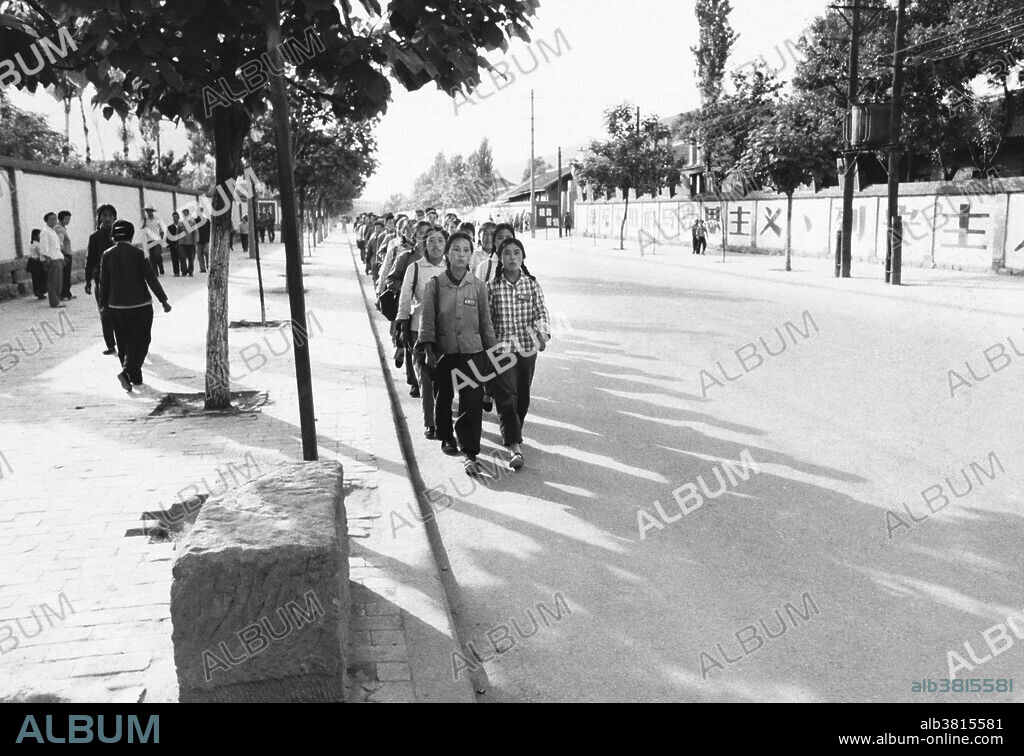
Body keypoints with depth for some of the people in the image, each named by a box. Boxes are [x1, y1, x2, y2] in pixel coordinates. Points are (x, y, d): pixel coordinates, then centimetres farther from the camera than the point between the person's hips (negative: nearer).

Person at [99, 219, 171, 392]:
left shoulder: (107, 255, -1)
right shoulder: (138, 253, -9)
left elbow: (104, 282, 4)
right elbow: (151, 279, -9)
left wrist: (103, 304, 15)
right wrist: (163, 300, -3)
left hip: (116, 306, 3)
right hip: (140, 305, -3)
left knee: (124, 342, 13)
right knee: (140, 341, 2)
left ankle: (135, 377, 17)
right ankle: (126, 371, -17)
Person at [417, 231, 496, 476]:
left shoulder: (478, 286, 1)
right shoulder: (435, 285, -2)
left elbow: (486, 321, 7)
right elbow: (427, 319, -1)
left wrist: (491, 350, 9)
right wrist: (428, 348, -8)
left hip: (472, 351, 0)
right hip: (443, 352, 0)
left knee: (472, 402, -6)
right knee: (443, 398, 15)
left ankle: (470, 453, 0)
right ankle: (446, 437, 39)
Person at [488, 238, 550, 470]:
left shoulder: (532, 284, 3)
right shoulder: (492, 287, -3)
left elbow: (541, 312, -2)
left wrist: (543, 332, -20)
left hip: (527, 348, 3)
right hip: (501, 349, -3)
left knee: (523, 397, 14)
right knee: (506, 398, -11)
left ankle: (513, 434, 37)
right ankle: (515, 448, -16)